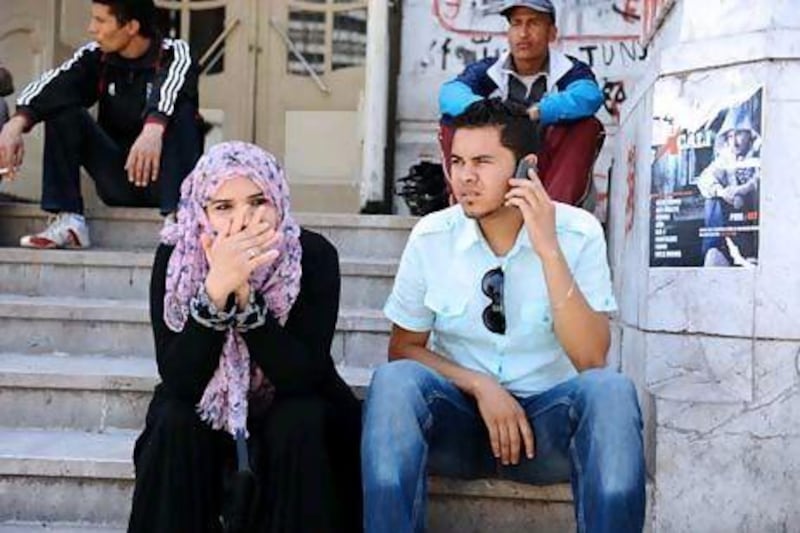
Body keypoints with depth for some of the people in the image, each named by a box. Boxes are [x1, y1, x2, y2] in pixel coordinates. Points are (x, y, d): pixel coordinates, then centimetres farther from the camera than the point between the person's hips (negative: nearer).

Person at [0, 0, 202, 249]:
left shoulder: (174, 53, -10)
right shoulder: (96, 57, 1)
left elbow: (170, 87, -33)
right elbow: (53, 84, -17)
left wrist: (154, 129, -54)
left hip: (165, 179, -4)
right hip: (118, 182, 4)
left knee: (181, 109, -28)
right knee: (62, 108, -11)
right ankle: (67, 222, -19)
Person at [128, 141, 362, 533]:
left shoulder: (313, 255, -21)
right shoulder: (175, 256, -19)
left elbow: (303, 375, -28)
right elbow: (177, 378, -27)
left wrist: (244, 294, -39)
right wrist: (216, 288, -40)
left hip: (290, 413, -1)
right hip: (203, 413, 1)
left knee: (299, 426, -30)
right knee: (174, 424, -28)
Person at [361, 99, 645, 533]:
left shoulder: (579, 233, -8)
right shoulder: (430, 237, -5)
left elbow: (591, 361, -16)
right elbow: (404, 349, 2)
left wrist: (549, 250, -24)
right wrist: (480, 386, -15)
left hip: (548, 418, -1)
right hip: (460, 412, 1)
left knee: (609, 389, -32)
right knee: (394, 380, -30)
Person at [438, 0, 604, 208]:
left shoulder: (569, 71, -2)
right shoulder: (488, 71, 1)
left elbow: (589, 96, -27)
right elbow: (449, 94, -21)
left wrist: (535, 113, -43)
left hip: (551, 175, -1)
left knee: (587, 126, -22)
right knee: (453, 123, -14)